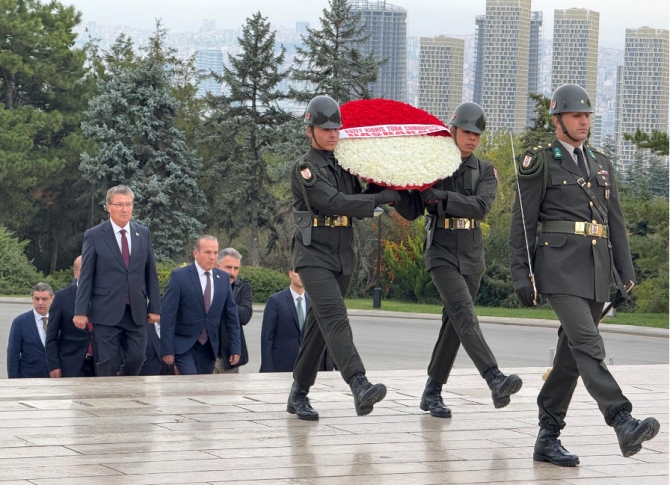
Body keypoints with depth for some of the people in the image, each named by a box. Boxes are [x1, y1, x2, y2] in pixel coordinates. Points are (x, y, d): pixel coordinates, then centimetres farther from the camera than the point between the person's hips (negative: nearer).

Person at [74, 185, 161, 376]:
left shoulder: (143, 233, 9)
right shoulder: (94, 235, -1)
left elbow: (151, 273, 11)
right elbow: (86, 277, -2)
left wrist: (154, 307, 7)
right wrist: (80, 311, -7)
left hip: (136, 312, 3)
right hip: (106, 312, -3)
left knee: (136, 358, 1)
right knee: (108, 364, -2)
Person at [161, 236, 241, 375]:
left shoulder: (223, 278, 6)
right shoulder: (179, 276, -8)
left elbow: (231, 315, 10)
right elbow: (168, 315, -9)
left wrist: (235, 347, 6)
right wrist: (167, 349, -13)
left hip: (209, 347, 4)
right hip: (184, 346, -4)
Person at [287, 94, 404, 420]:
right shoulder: (305, 169, -7)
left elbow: (358, 205, 20)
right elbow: (335, 203, -18)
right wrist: (380, 198, -14)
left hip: (343, 257, 7)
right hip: (314, 256, -7)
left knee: (318, 326, 10)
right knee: (335, 319, -20)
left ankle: (299, 394, 18)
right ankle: (359, 387, -36)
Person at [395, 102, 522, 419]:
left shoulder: (485, 172, 7)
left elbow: (481, 206, -13)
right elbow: (411, 212, 2)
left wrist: (442, 196, -23)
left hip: (472, 256, 4)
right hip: (441, 252, -4)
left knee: (453, 324, 6)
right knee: (463, 313, -22)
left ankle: (432, 393, 18)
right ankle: (495, 381, -38)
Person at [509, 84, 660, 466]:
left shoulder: (601, 164, 19)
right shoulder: (540, 163, 1)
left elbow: (616, 222, 19)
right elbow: (522, 223, 0)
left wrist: (626, 273, 11)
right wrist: (522, 277, -6)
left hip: (597, 271, 6)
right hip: (560, 266, -6)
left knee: (571, 354, 7)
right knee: (589, 345, -20)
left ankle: (548, 438, 13)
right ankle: (624, 424, -32)